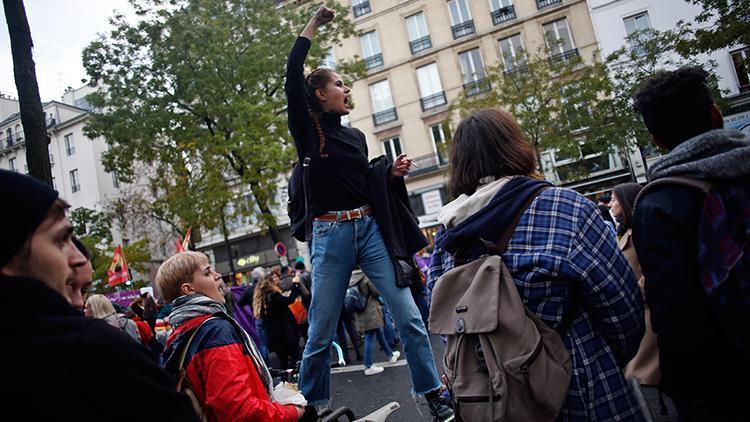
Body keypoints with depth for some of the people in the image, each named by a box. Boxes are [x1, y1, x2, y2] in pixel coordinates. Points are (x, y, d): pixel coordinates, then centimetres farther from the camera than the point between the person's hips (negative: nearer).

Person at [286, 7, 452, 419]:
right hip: (330, 234, -4)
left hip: (370, 228, 4)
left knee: (409, 316, 0)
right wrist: (313, 25, -3)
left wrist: (392, 172, 3)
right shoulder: (307, 129, 1)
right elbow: (292, 76, -11)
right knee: (321, 333, 5)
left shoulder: (356, 135, 16)